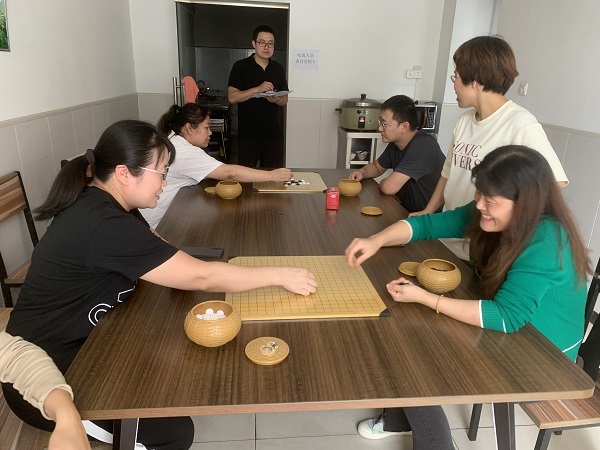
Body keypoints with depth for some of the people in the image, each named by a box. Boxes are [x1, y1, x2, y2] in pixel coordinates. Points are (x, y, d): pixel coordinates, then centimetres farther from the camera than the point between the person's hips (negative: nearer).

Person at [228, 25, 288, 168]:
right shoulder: (241, 66, -2)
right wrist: (258, 89, -20)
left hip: (273, 133, 3)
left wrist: (277, 100, -10)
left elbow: (285, 99, 14)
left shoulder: (278, 68, 10)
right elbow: (232, 97, -9)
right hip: (248, 133, -3)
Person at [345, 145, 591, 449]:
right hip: (506, 330, 8)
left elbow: (506, 317, -36)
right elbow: (427, 223, -5)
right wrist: (376, 241, -21)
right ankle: (397, 419, 24)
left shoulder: (545, 245, -31)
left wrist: (423, 297, -36)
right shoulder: (486, 215, -9)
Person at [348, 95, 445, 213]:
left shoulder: (422, 146, -25)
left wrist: (382, 183, -7)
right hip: (406, 210, 8)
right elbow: (376, 166, 20)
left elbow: (388, 187, -30)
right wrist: (362, 172, -2)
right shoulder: (395, 143, 2)